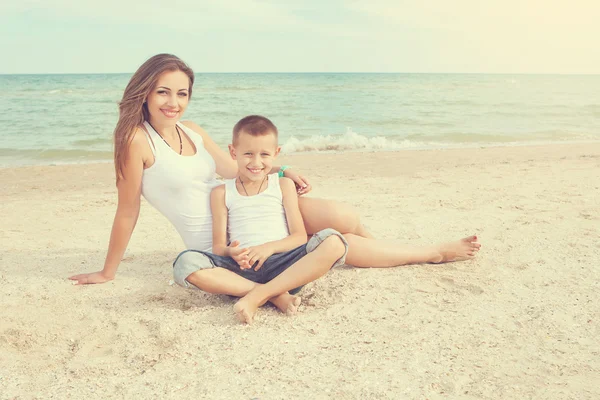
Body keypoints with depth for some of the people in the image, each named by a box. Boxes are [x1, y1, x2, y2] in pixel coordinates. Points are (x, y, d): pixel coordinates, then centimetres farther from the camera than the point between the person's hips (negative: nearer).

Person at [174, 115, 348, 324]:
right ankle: (275, 295, -27)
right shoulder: (222, 193, 14)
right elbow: (218, 246, 7)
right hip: (241, 268, 0)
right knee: (186, 262, -28)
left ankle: (258, 295, -31)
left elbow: (300, 236, 5)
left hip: (282, 263, 0)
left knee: (333, 242, -27)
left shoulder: (283, 185, 14)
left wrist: (269, 247, -15)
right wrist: (231, 252, -18)